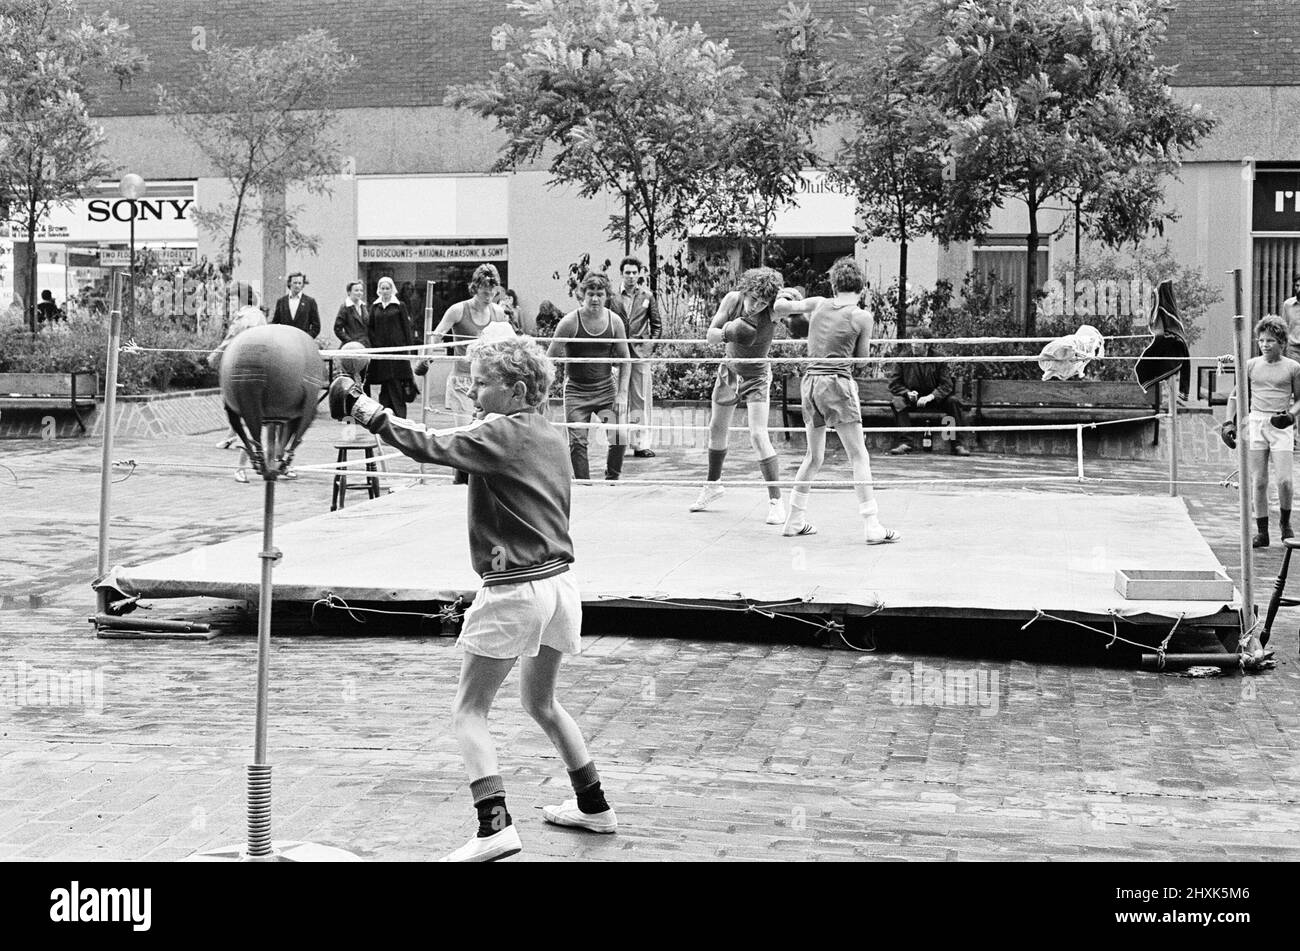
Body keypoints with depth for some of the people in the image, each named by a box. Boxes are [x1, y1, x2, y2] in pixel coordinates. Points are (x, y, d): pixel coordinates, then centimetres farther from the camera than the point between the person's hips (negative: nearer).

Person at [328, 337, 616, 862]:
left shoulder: (498, 434, -13)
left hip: (514, 590, -8)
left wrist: (361, 406, -19)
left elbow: (426, 445, -22)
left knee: (468, 712, -1)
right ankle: (593, 806, 34)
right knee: (541, 702, 26)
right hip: (559, 581, 8)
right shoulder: (550, 437, 11)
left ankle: (495, 824, -13)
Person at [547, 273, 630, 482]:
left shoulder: (614, 321, -2)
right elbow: (549, 358, -5)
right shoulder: (570, 322, -10)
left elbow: (624, 360, 7)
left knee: (619, 438, -12)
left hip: (606, 390, 2)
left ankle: (611, 481, 9)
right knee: (577, 442, -6)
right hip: (576, 391, -2)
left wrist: (622, 393, -1)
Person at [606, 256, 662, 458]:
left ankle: (641, 444, 1)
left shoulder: (648, 297, 9)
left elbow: (656, 325, 12)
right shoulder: (612, 297, 5)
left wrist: (651, 347, 2)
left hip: (641, 353, 1)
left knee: (642, 401, -1)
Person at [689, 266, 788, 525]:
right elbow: (709, 335, -16)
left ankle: (776, 501, -10)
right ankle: (713, 485, 41)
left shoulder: (773, 311, -26)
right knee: (717, 429, 17)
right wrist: (726, 333, -35)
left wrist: (791, 298, -52)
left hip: (756, 375, -4)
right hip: (729, 370, 4)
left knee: (758, 437, -17)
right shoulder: (733, 300, -18)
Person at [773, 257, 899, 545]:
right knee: (859, 457, -2)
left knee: (814, 456, 18)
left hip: (810, 380, 6)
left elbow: (779, 308, 18)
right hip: (837, 381, -5)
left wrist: (786, 296, 38)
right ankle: (872, 526, -7)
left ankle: (795, 520, 22)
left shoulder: (818, 304, 7)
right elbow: (862, 357, 4)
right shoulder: (861, 316, -5)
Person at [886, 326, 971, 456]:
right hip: (911, 400, 0)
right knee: (897, 401, -31)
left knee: (953, 401, -25)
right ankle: (905, 443, -35)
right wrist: (908, 393, -24)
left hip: (933, 399, 0)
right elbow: (894, 383, -4)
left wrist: (930, 397, -28)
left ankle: (957, 445, -20)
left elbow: (946, 385, -11)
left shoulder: (940, 361, -4)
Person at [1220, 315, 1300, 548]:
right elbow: (1236, 395, 15)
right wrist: (1229, 422, 6)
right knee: (1258, 482, 2)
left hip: (1281, 426, -2)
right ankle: (1262, 532, 10)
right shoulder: (1251, 365, 7)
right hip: (1255, 422, 2)